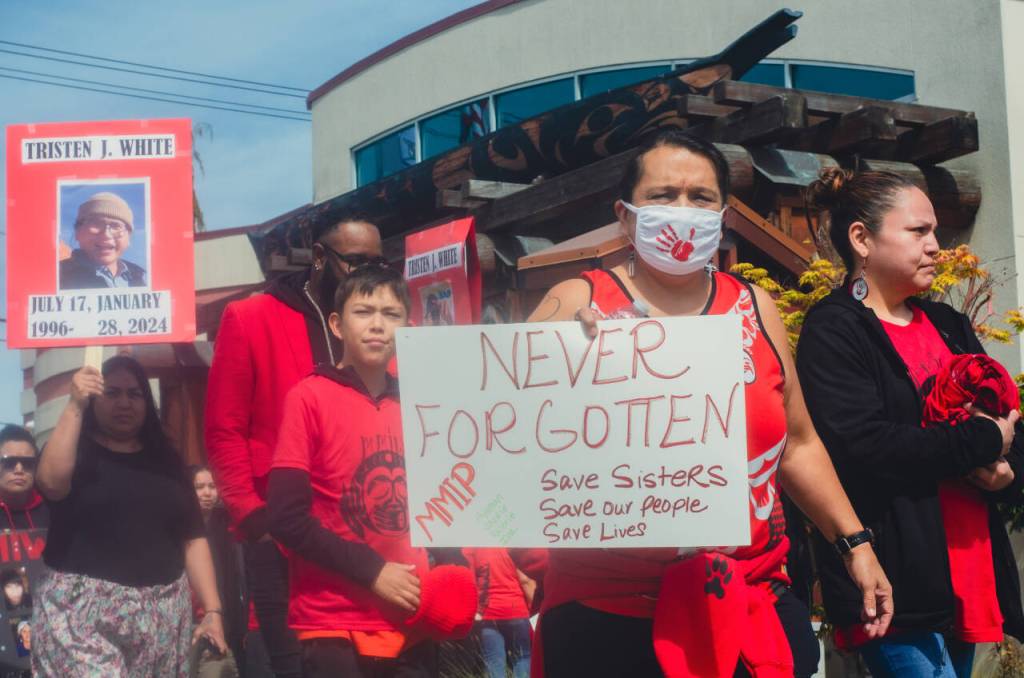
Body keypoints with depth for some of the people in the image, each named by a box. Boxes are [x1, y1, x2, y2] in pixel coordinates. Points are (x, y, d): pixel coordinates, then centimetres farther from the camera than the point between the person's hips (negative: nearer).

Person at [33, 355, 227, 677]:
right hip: (82, 610, -4)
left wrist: (212, 610, 3)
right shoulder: (75, 449, 5)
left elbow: (193, 539, 12)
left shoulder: (164, 460, 14)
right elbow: (51, 482, -19)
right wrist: (75, 406, -16)